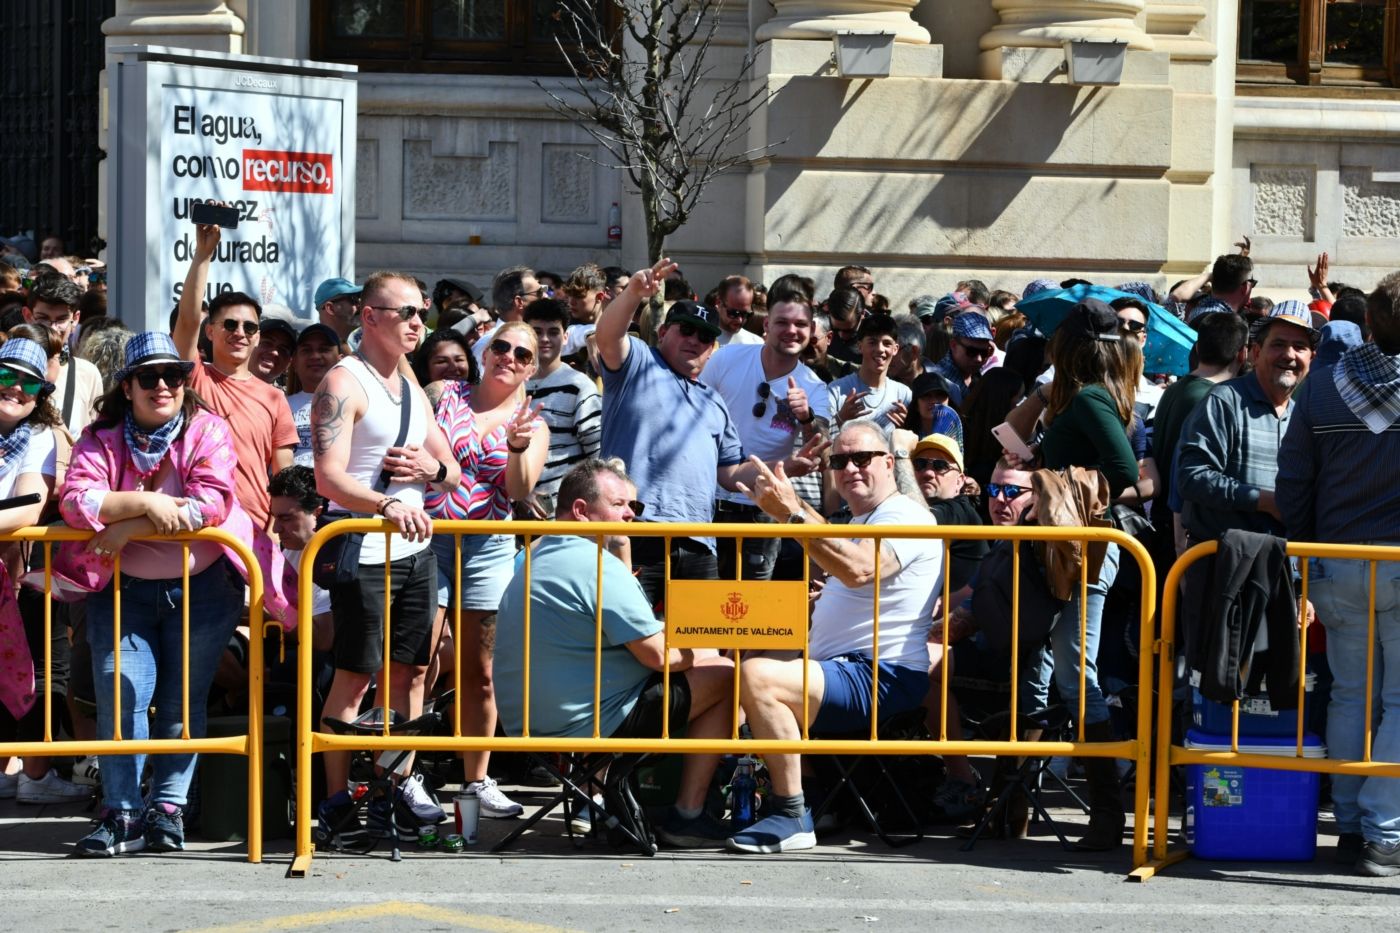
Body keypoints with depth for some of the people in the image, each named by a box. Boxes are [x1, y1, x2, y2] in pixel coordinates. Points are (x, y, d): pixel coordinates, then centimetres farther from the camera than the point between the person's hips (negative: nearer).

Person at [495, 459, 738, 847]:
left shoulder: (533, 561, 13)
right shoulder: (597, 564, -18)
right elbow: (657, 654, -17)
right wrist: (695, 651, 1)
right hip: (589, 724, -10)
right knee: (724, 674, 0)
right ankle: (687, 816, 1)